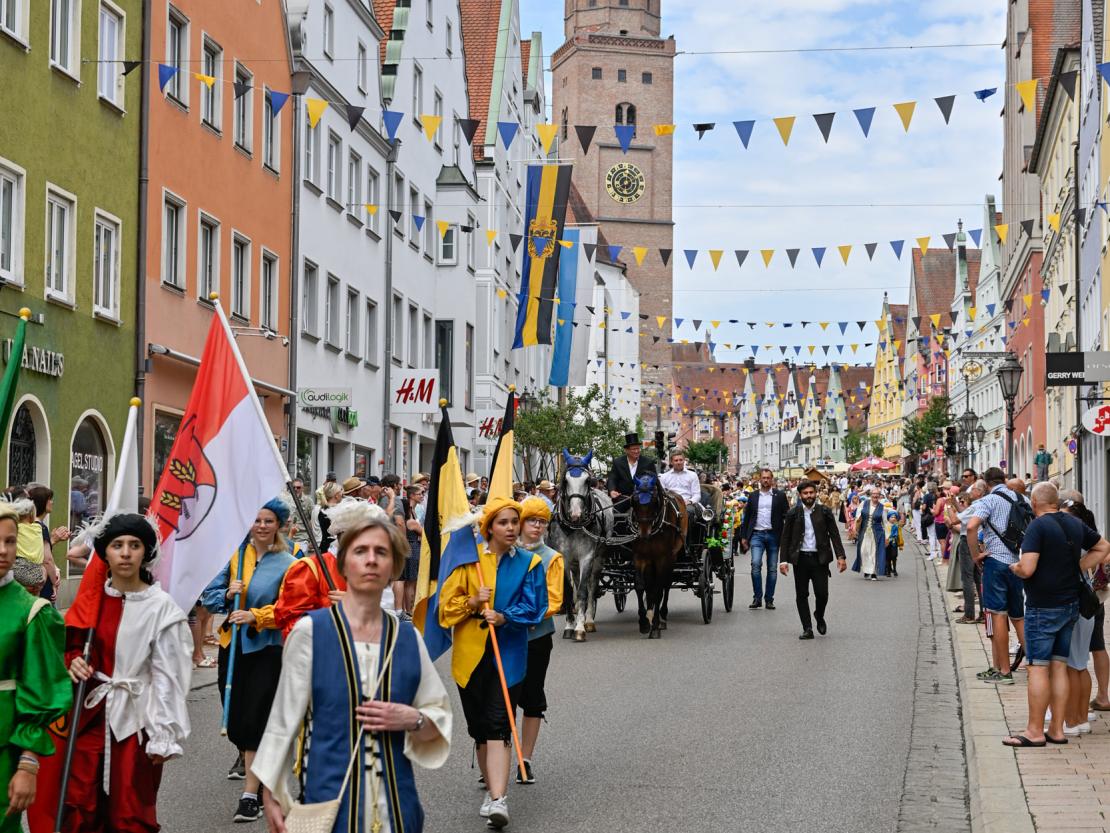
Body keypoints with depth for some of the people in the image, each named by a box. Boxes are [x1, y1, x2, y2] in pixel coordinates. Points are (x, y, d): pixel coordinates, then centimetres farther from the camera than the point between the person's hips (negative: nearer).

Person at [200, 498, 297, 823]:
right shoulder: (235, 556, 7)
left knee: (255, 719, -9)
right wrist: (227, 595, -10)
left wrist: (255, 616, -23)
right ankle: (245, 757, 42)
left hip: (266, 648, -4)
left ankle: (251, 795, -5)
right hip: (232, 645, 4)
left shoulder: (287, 564, -3)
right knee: (234, 717, 10)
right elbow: (208, 595, 10)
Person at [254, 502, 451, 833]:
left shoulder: (408, 638, 5)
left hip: (396, 803, 3)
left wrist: (413, 719, -9)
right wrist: (271, 797, -2)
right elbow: (284, 720, -2)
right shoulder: (310, 631, -5)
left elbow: (441, 718, 11)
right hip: (330, 795, -3)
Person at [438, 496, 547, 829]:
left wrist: (504, 617, -20)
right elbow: (447, 599, 3)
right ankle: (493, 786, 26)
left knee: (498, 726, -13)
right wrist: (472, 602, -15)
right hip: (471, 653, 2)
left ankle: (498, 800, -21)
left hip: (508, 653, -2)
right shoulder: (469, 558, 3)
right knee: (479, 726, 9)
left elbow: (533, 607, -4)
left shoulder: (529, 563, 3)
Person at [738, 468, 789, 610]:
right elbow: (747, 517, 14)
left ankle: (769, 599, 12)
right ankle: (757, 598, -8)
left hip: (773, 535, 0)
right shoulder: (753, 496, 11)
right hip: (757, 534, 0)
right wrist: (743, 537, 8)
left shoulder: (780, 495, 5)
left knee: (772, 568, 4)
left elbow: (786, 516, 2)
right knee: (756, 564, -15)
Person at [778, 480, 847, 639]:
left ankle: (819, 616, 25)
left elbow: (835, 535, 3)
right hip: (800, 558, 1)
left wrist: (841, 556, -7)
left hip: (820, 558, -1)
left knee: (822, 593, -6)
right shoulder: (793, 513, 3)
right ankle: (807, 629, 11)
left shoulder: (825, 512, 2)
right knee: (801, 595, 2)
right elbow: (786, 538, 5)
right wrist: (784, 560, -2)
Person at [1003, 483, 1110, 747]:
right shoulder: (1075, 524, 7)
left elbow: (1026, 569, -23)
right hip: (1071, 604, 7)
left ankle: (1035, 732, 0)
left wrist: (1014, 567, -2)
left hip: (1043, 608, -7)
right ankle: (1057, 730, 13)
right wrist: (1077, 568, 15)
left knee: (1038, 668, -3)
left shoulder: (1038, 526, -15)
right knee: (1059, 666, 10)